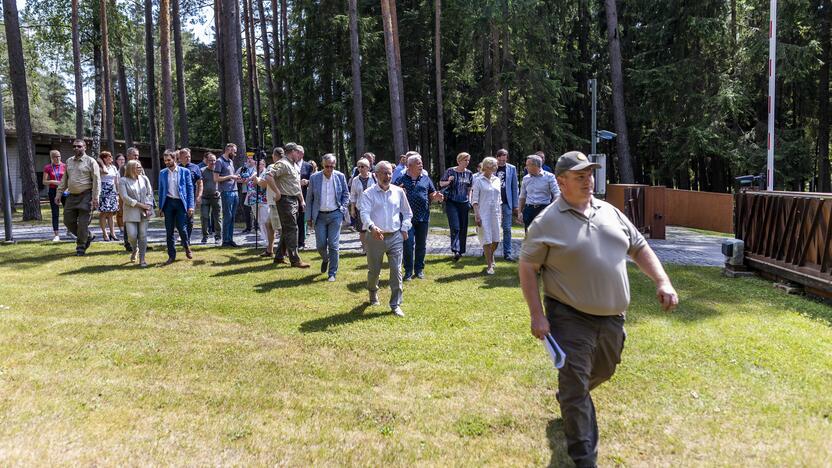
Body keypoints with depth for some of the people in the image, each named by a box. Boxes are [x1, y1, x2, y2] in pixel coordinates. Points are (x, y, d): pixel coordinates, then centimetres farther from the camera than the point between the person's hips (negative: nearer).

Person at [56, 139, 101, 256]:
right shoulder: (69, 161, 15)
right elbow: (64, 179, 20)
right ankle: (88, 236, 24)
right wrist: (58, 194, 13)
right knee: (68, 220, 6)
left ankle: (81, 247, 6)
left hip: (86, 196, -6)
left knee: (83, 223, -5)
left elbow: (96, 180, -8)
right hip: (72, 196, 6)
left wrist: (95, 198, -16)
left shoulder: (90, 161, -3)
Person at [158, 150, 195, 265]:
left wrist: (190, 206, -6)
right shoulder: (162, 173, 9)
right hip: (168, 202, 3)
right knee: (169, 230, 3)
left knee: (181, 227, -5)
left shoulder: (185, 172, 1)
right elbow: (161, 190, 13)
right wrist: (160, 206, 7)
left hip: (180, 202, -3)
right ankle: (171, 255, 11)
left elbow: (190, 189, 1)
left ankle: (187, 247, 24)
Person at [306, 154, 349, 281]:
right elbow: (309, 198, 5)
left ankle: (332, 273, 6)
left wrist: (342, 208, -1)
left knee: (333, 245, -4)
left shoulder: (340, 176, -1)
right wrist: (309, 216, 3)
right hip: (320, 216, 1)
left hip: (335, 215, -1)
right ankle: (325, 260, 35)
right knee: (321, 244, 0)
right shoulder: (314, 178, -1)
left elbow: (346, 194, 11)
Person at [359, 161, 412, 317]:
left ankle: (396, 304, 5)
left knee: (396, 271, -3)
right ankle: (373, 292, 42)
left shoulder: (398, 192, 6)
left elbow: (407, 213, 17)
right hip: (375, 237, -2)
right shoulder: (368, 194, -4)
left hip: (395, 237, 2)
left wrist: (404, 229, 6)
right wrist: (372, 227, -37)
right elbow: (365, 213, -19)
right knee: (374, 270, 11)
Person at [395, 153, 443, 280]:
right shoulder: (402, 179, 1)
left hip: (423, 217, 3)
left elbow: (432, 196, 14)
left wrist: (437, 197, -9)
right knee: (408, 244, -5)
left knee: (421, 245, 10)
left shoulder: (426, 179, 10)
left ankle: (419, 269, 24)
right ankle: (408, 271, 7)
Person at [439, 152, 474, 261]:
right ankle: (455, 250, -17)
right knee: (455, 227, -14)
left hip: (464, 203, 4)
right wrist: (448, 181, -14)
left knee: (463, 228, 6)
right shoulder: (450, 171, -3)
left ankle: (461, 250, 18)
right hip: (452, 202, -4)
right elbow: (441, 183, 5)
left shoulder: (469, 173, 8)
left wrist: (469, 200, 8)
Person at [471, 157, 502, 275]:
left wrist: (501, 214, 13)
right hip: (483, 213, -5)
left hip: (495, 213, 5)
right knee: (486, 239, -4)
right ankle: (489, 265, 3)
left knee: (496, 239, 7)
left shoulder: (497, 180, 11)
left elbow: (499, 198, 16)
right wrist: (477, 215, -15)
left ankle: (491, 257, 35)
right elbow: (474, 199, -7)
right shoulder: (478, 180, -4)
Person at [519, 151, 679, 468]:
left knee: (601, 372, 24)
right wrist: (537, 315, -13)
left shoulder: (610, 213, 8)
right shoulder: (547, 222, -10)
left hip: (612, 318, 6)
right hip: (571, 319, -6)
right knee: (576, 386, -2)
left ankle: (567, 397, 54)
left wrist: (662, 281, -1)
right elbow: (527, 268, -8)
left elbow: (639, 248, 13)